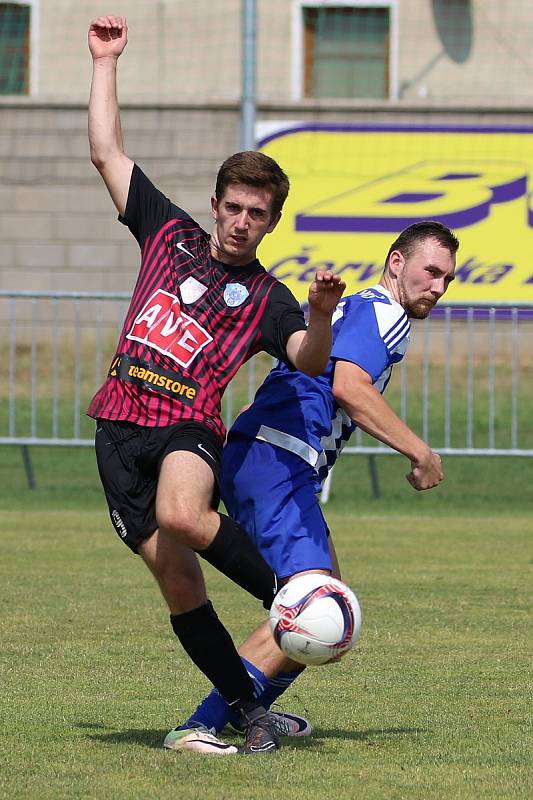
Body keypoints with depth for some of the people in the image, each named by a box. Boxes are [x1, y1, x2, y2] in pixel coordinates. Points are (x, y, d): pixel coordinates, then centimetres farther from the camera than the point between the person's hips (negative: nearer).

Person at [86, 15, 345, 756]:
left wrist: (322, 314, -30)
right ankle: (250, 711, 0)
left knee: (180, 515, -36)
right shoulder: (169, 233, 15)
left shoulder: (265, 298, 7)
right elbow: (107, 154, 17)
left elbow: (309, 361, -10)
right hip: (122, 424, 3)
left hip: (189, 426, -3)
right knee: (173, 573, -6)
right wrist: (105, 63, 15)